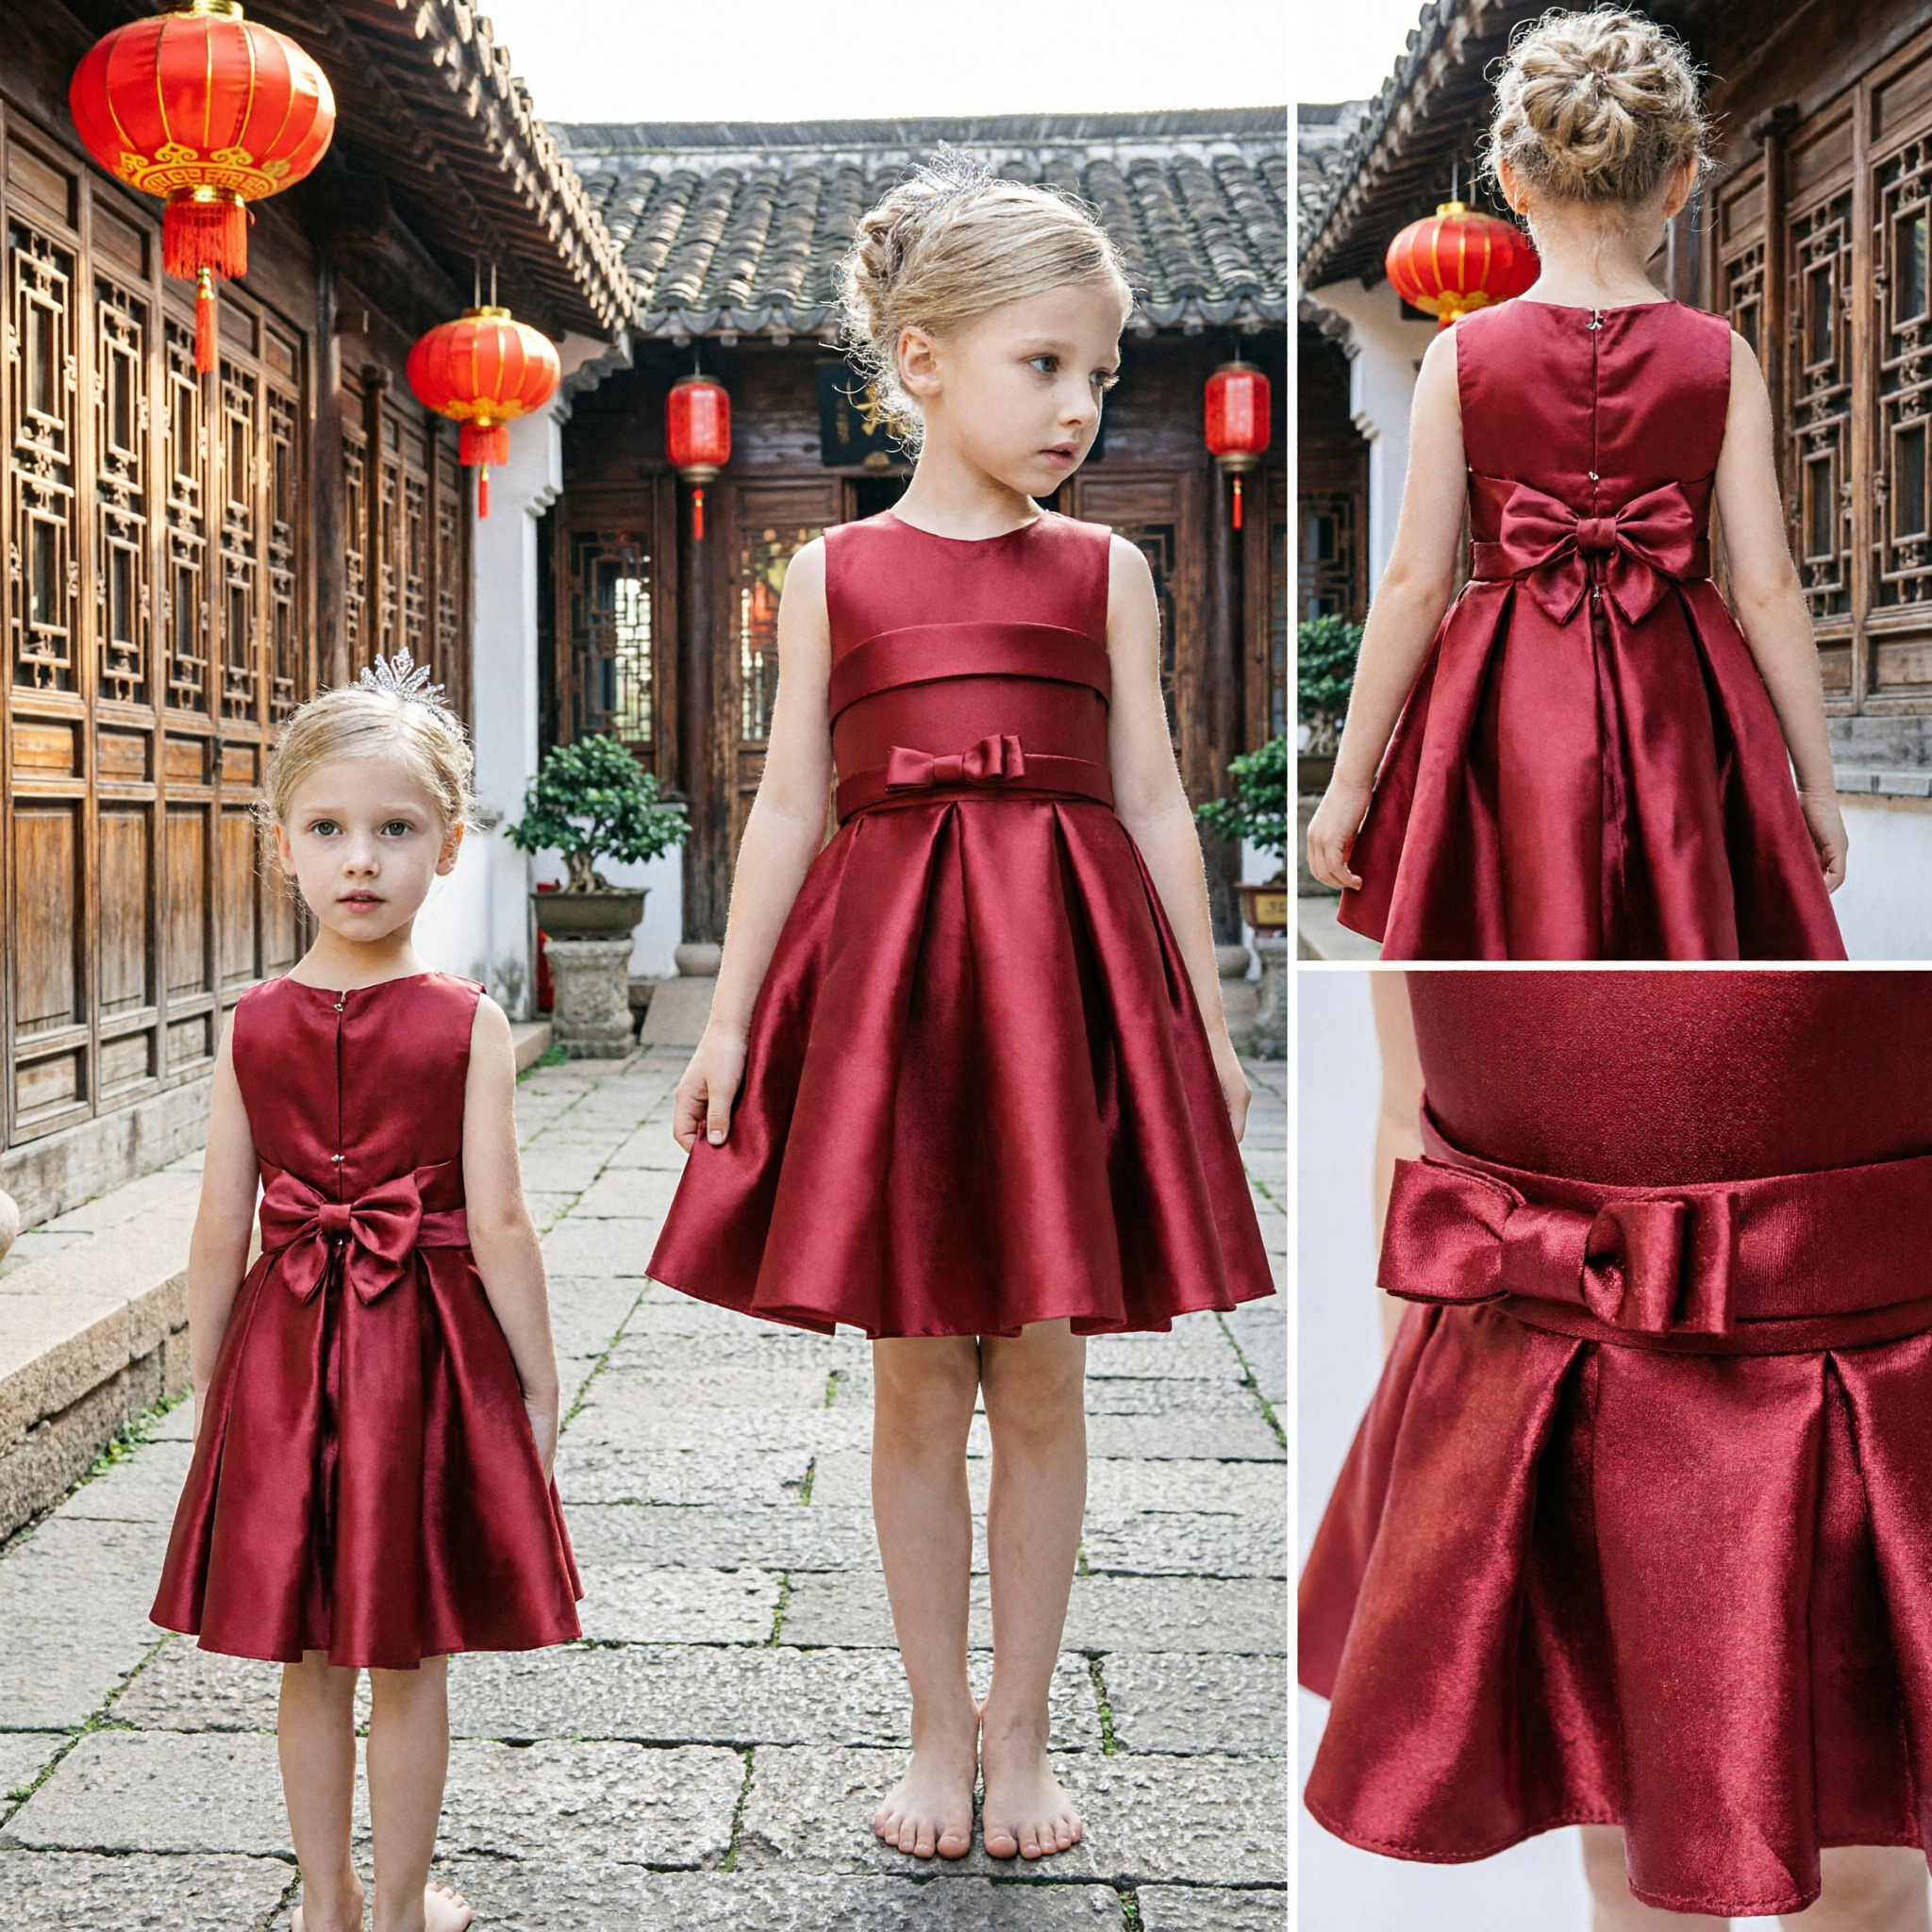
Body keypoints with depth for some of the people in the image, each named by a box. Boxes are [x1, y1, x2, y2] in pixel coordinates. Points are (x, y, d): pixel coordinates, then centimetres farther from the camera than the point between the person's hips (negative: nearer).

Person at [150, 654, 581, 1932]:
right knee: (412, 1661, 12)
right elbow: (496, 1226, -14)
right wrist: (539, 1384, -3)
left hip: (283, 1345, 2)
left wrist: (210, 1390, 8)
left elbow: (221, 1234, -4)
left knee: (311, 1661, 15)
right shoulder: (470, 1025, -13)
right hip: (428, 1344, -2)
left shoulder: (252, 1028, -6)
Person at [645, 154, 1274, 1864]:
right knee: (917, 1376, 5)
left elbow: (1153, 799, 8)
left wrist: (1207, 1020, 7)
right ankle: (940, 1729, 21)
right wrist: (728, 1014, 2)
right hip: (886, 973, 0)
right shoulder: (834, 574, 6)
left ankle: (1021, 1726, 21)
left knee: (1041, 1373, 5)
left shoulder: (1105, 573, 8)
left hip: (1065, 974, 0)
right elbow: (790, 806, 6)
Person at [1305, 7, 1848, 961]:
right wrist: (1817, 784, 8)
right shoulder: (1721, 360, -1)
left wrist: (1350, 780, 4)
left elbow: (1414, 584, -4)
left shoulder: (1463, 355, -3)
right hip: (1676, 719, 1)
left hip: (1508, 714, -1)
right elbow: (1767, 590, -1)